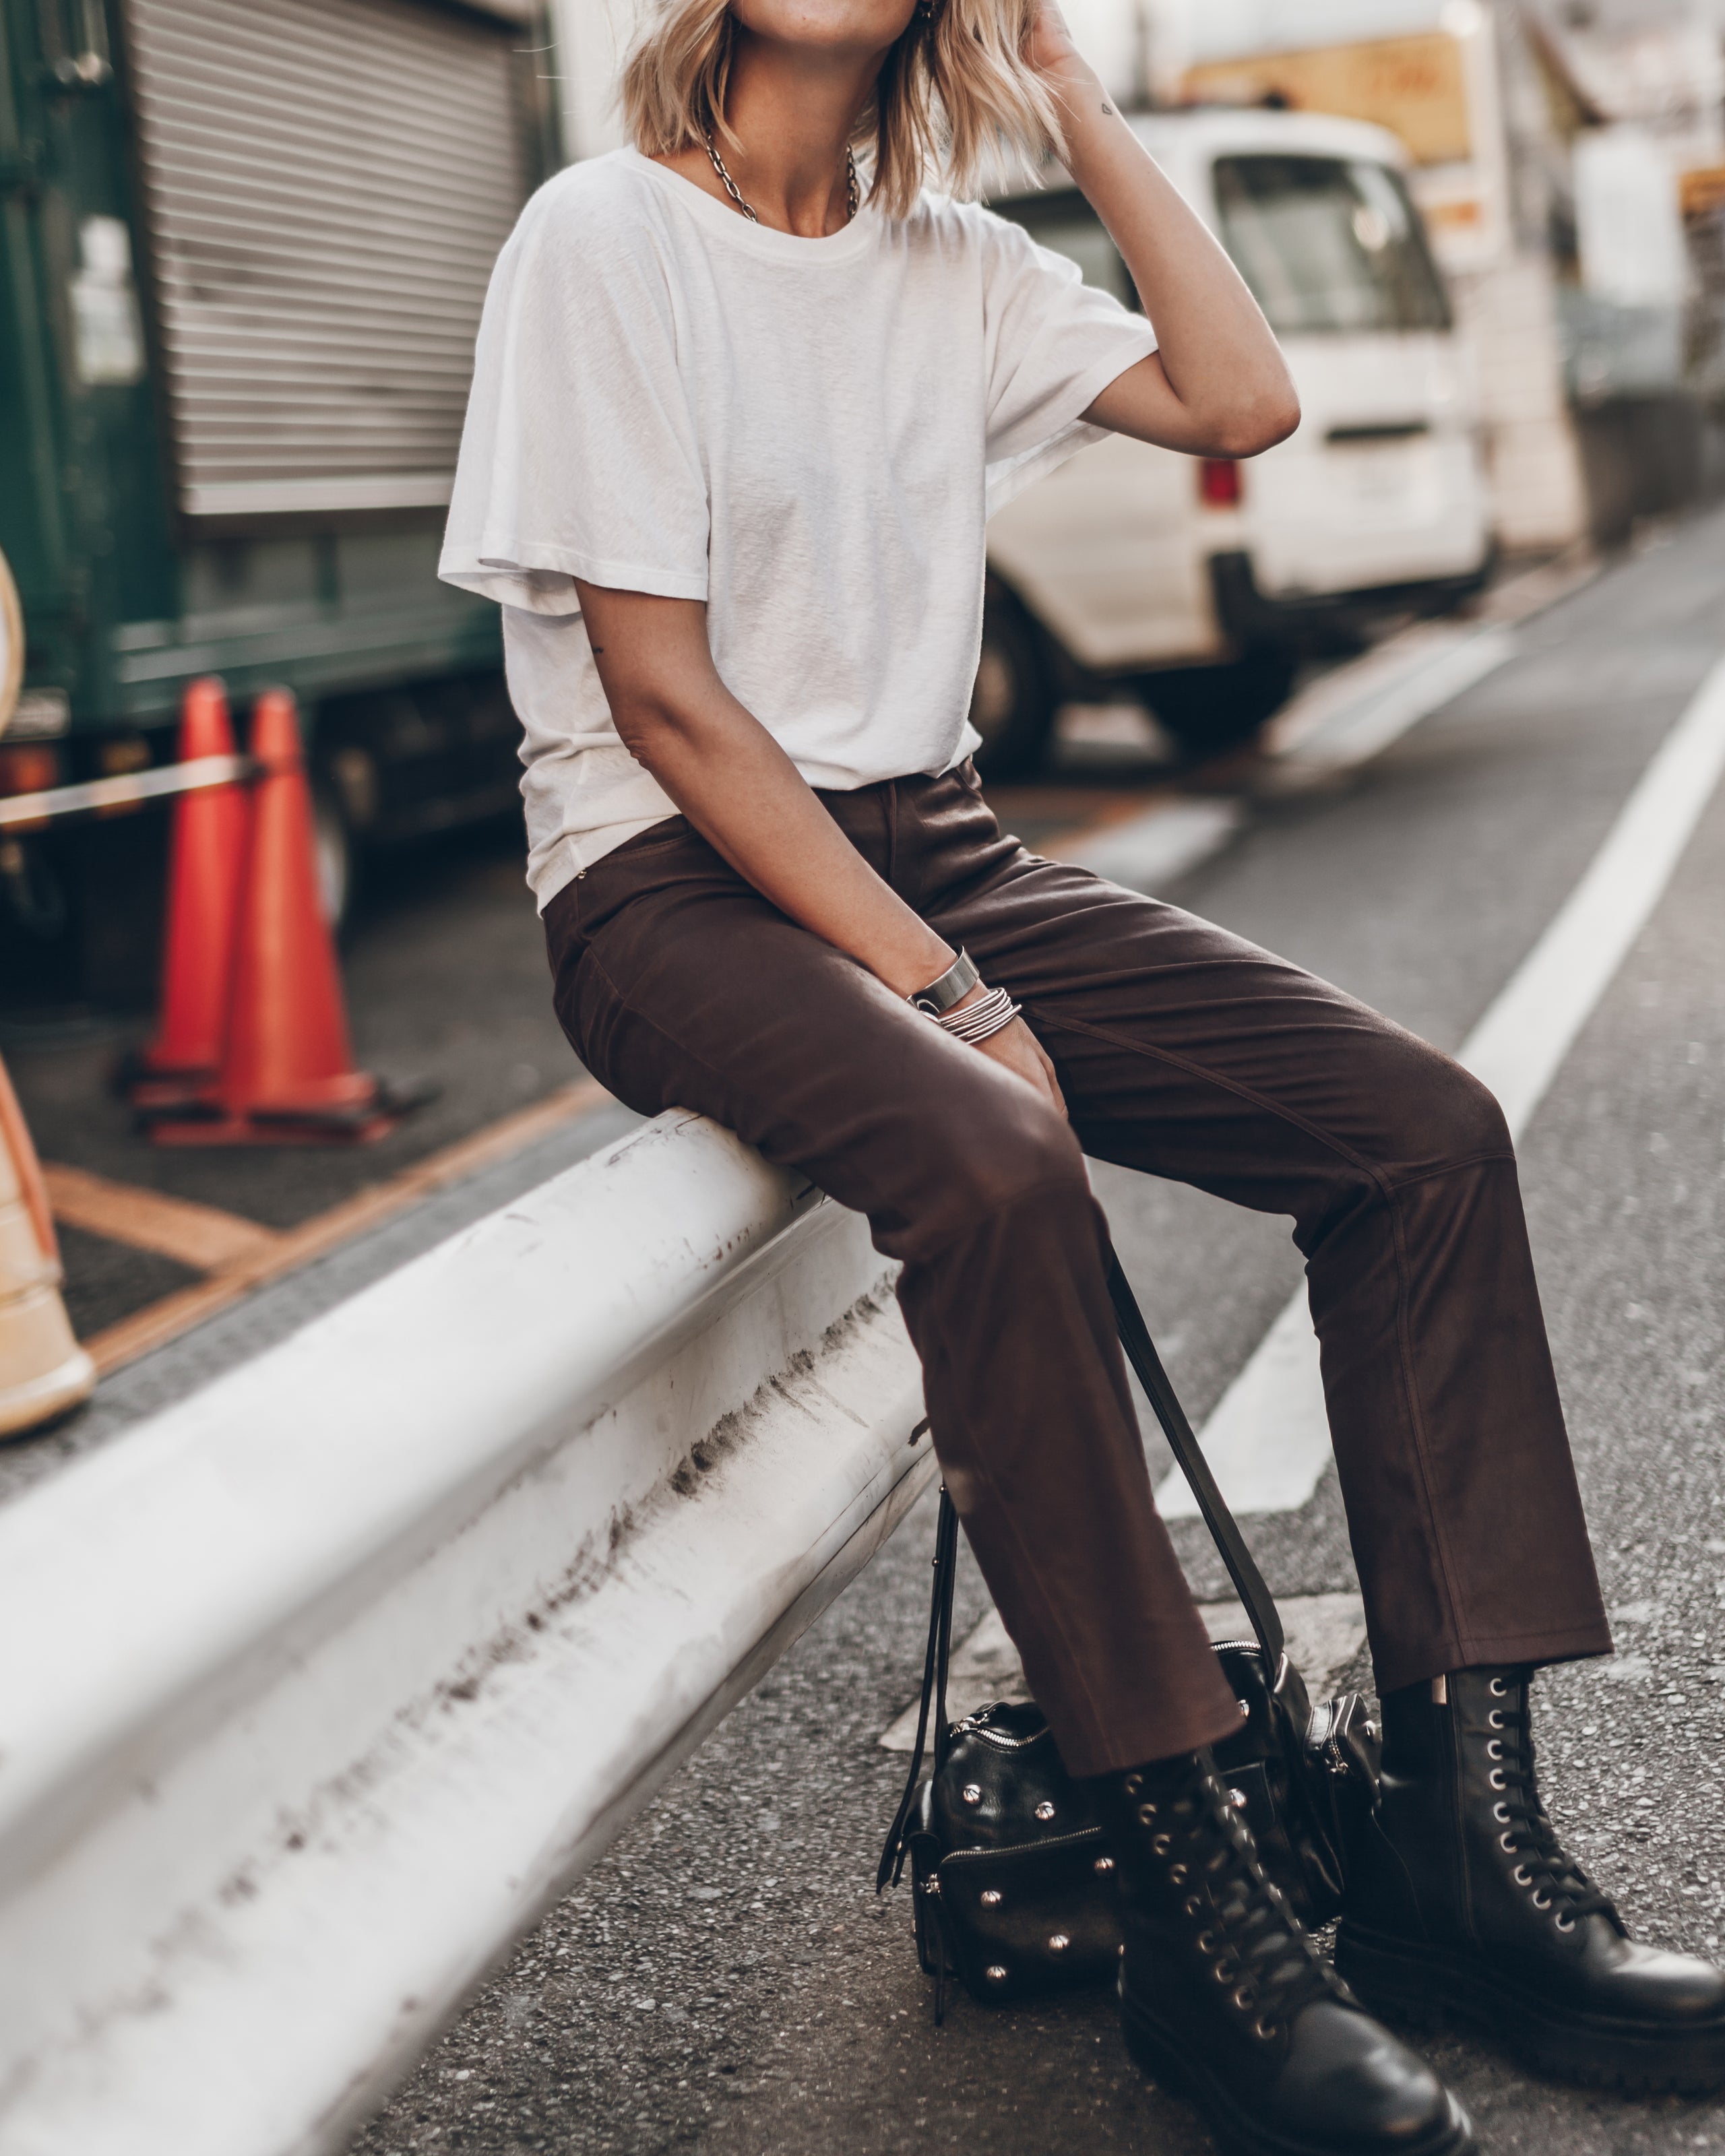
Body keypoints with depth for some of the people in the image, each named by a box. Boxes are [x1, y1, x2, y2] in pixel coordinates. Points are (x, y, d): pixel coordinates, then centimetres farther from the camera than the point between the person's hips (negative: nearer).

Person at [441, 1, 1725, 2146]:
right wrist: (939, 994, -20)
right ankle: (1199, 1921, -26)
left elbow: (1241, 397, 4)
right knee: (995, 1173, -37)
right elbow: (663, 697, -13)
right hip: (680, 882, -6)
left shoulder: (948, 258, 13)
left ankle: (1462, 1845, -13)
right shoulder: (606, 236, -6)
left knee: (1424, 1126, -14)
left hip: (926, 841, 6)